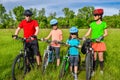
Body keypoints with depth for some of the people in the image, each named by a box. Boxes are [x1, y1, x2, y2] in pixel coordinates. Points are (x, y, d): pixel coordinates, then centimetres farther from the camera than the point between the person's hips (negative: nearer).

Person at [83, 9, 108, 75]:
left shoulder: (103, 24, -1)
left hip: (100, 42, -2)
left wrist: (101, 37, -18)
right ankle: (93, 70, 18)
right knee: (94, 57, 5)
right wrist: (84, 37, -12)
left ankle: (102, 70, 21)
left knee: (101, 57, 2)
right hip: (93, 42, 2)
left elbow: (106, 33, 0)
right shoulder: (92, 24, 6)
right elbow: (89, 32, 5)